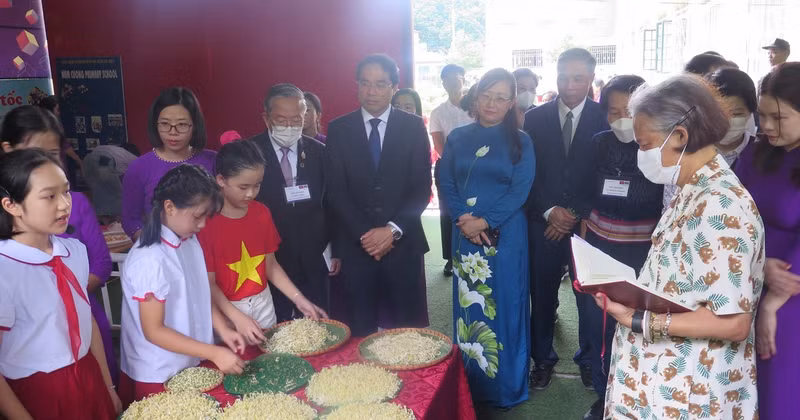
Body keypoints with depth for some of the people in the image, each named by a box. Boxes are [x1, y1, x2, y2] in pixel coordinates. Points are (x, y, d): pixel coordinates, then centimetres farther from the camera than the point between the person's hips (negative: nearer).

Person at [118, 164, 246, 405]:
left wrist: (223, 330, -3)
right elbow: (153, 331, -22)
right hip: (158, 376, -7)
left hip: (192, 364, 7)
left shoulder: (190, 241, -2)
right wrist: (215, 354, -23)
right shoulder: (150, 260, -25)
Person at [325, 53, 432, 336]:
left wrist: (393, 230, -12)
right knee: (361, 330, 6)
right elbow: (336, 191, -1)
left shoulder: (413, 126, 3)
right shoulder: (338, 129, 3)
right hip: (356, 245, 0)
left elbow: (421, 187, -1)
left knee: (408, 328, 7)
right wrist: (364, 234, -10)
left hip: (403, 243, 0)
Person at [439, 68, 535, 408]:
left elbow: (519, 191, -7)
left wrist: (484, 222, -16)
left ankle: (505, 386, 22)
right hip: (464, 235, 2)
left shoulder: (520, 142, 1)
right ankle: (468, 383, 24)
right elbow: (446, 184, 3)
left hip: (504, 236, -2)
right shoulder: (457, 138, 8)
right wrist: (463, 219, -13)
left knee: (502, 307, 5)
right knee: (467, 307, 8)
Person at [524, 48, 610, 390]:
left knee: (589, 295, 8)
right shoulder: (535, 118, 2)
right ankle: (543, 358, 26)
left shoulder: (604, 118, -1)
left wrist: (576, 216, -7)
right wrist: (549, 211, -9)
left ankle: (588, 358, 30)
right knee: (542, 295, 8)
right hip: (543, 222, 1)